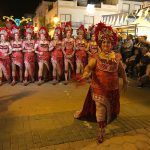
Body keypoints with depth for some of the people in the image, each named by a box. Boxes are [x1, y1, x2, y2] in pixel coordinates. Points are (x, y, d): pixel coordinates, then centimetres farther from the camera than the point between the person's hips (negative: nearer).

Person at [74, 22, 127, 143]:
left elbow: (122, 69, 14)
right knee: (100, 108, -2)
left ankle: (105, 124, 41)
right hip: (99, 87, -3)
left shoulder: (116, 57, 2)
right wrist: (85, 74, -43)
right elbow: (89, 66, -23)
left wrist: (125, 81, 17)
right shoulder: (96, 57, -8)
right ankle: (102, 130, 15)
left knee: (109, 107, 16)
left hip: (112, 88, 4)